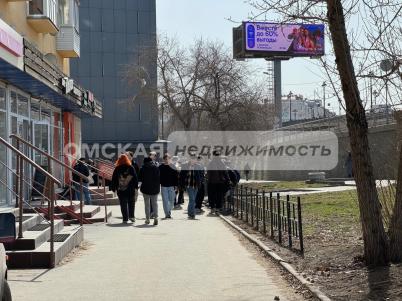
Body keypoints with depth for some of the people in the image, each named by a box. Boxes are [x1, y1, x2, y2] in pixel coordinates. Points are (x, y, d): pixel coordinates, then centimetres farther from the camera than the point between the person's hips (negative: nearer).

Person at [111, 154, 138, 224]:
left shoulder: (117, 169, -3)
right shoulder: (131, 168, -2)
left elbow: (114, 179, 1)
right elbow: (135, 178, 0)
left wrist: (113, 188, 9)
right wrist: (136, 186, 7)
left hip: (121, 190, -1)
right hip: (131, 189, 1)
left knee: (123, 205, 4)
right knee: (131, 203, 15)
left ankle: (125, 219, 3)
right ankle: (131, 216, 11)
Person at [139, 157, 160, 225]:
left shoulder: (142, 169, -5)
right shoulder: (156, 168, -1)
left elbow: (140, 179, 0)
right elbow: (159, 178, 1)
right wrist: (158, 187, 9)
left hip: (146, 188, -1)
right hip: (155, 189, 1)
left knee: (147, 204, 8)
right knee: (155, 203, 5)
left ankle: (147, 219, 10)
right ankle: (155, 217, -11)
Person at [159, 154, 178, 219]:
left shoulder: (173, 167, 3)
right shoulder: (161, 167, 3)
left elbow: (176, 176, 4)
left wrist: (175, 185, -2)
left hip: (171, 186, 0)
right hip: (164, 186, 0)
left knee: (171, 200, 4)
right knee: (165, 201, -3)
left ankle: (169, 211, 23)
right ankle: (167, 214, 0)